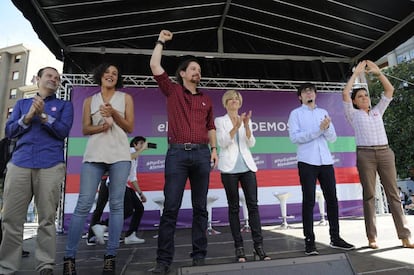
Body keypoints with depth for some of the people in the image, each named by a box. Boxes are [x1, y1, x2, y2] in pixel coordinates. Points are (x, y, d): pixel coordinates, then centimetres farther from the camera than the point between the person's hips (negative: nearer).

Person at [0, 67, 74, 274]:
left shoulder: (64, 105, 16)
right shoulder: (22, 103, 23)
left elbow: (63, 131, 1)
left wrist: (43, 115, -10)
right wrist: (28, 117, -3)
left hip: (51, 165, -2)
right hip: (19, 164, 3)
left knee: (47, 219, -3)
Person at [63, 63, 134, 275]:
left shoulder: (125, 98, 13)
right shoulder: (90, 100, 17)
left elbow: (130, 128, 6)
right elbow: (85, 129, 11)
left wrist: (114, 114, -9)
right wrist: (100, 127, -9)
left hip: (119, 155, -1)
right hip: (94, 155, 1)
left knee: (116, 204, -3)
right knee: (84, 204, -5)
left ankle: (110, 256, 6)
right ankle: (69, 257, 7)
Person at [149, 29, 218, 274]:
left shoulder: (206, 100, 19)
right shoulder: (172, 91, 10)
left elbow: (210, 126, 18)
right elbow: (155, 66, 3)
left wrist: (214, 149, 6)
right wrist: (161, 41, 14)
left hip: (201, 154, 3)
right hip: (177, 153, -3)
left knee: (200, 207, 7)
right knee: (171, 208, -3)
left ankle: (199, 255, 18)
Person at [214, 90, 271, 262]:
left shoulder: (246, 120, 14)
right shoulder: (220, 121, 5)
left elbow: (251, 143, 3)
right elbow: (222, 142, -8)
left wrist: (246, 125, -13)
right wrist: (236, 127, -20)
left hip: (247, 167, 3)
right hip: (229, 168, -2)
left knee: (253, 205, -2)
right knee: (234, 208, 3)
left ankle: (258, 245, 5)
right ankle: (239, 247, 11)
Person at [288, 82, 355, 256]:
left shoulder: (323, 112, 17)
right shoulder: (296, 113, 4)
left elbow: (332, 138, 12)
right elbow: (294, 137, -10)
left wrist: (327, 128, -10)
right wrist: (318, 130, -14)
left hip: (326, 161, 5)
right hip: (307, 162, -4)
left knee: (332, 199, 7)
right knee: (309, 201, -1)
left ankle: (335, 238, 21)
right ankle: (309, 241, 6)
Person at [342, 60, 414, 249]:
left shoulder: (377, 111, 20)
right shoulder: (353, 114, 8)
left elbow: (389, 90, 17)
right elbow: (345, 93, -4)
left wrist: (377, 72, 12)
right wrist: (356, 73, 4)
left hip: (385, 152, 4)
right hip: (365, 155, -3)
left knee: (393, 193, 1)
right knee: (369, 195, -1)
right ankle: (372, 237, 4)